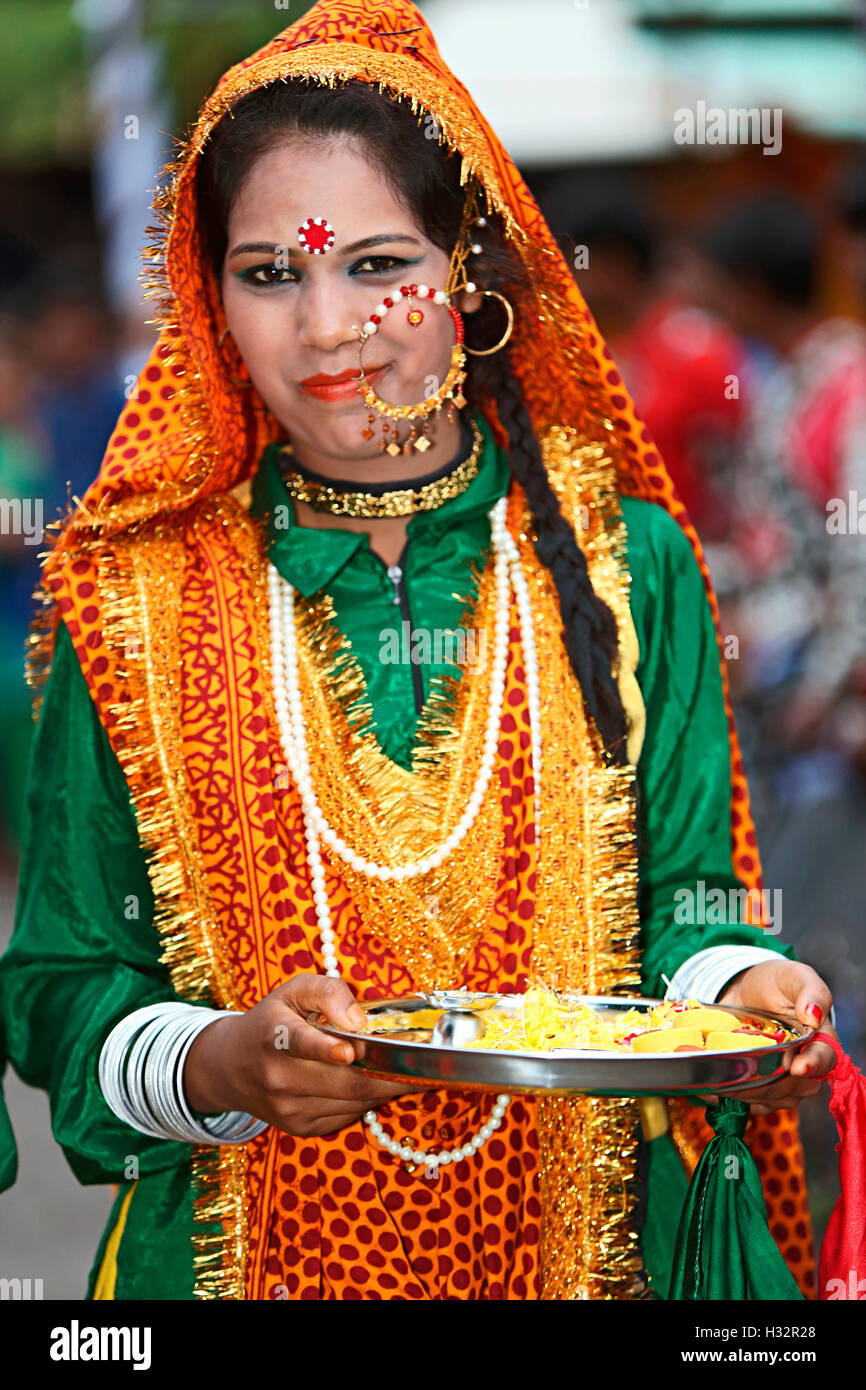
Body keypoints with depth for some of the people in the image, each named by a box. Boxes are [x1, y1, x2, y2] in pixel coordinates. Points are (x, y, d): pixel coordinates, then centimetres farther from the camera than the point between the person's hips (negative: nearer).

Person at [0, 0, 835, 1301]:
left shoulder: (627, 566, -2)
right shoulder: (134, 602, -4)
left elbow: (680, 905, 0)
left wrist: (736, 988, -21)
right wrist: (221, 1064, -24)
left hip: (577, 1236, 1)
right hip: (244, 1249, -1)